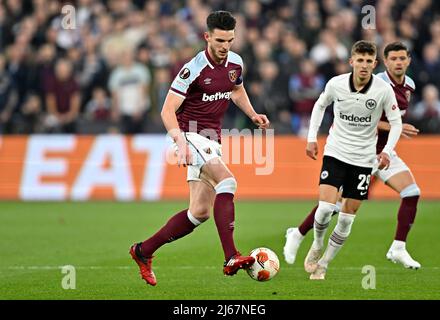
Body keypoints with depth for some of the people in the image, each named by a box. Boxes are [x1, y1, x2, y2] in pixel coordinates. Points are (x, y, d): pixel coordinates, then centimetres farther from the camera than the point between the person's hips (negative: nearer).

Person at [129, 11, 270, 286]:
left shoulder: (236, 62, 4)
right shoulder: (193, 69, -17)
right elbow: (168, 111, -18)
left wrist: (252, 114, 10)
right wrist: (180, 142, -33)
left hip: (212, 139, 8)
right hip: (191, 135, -8)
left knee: (200, 211, 5)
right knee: (227, 181, -29)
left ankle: (144, 251, 18)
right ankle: (231, 258, -36)